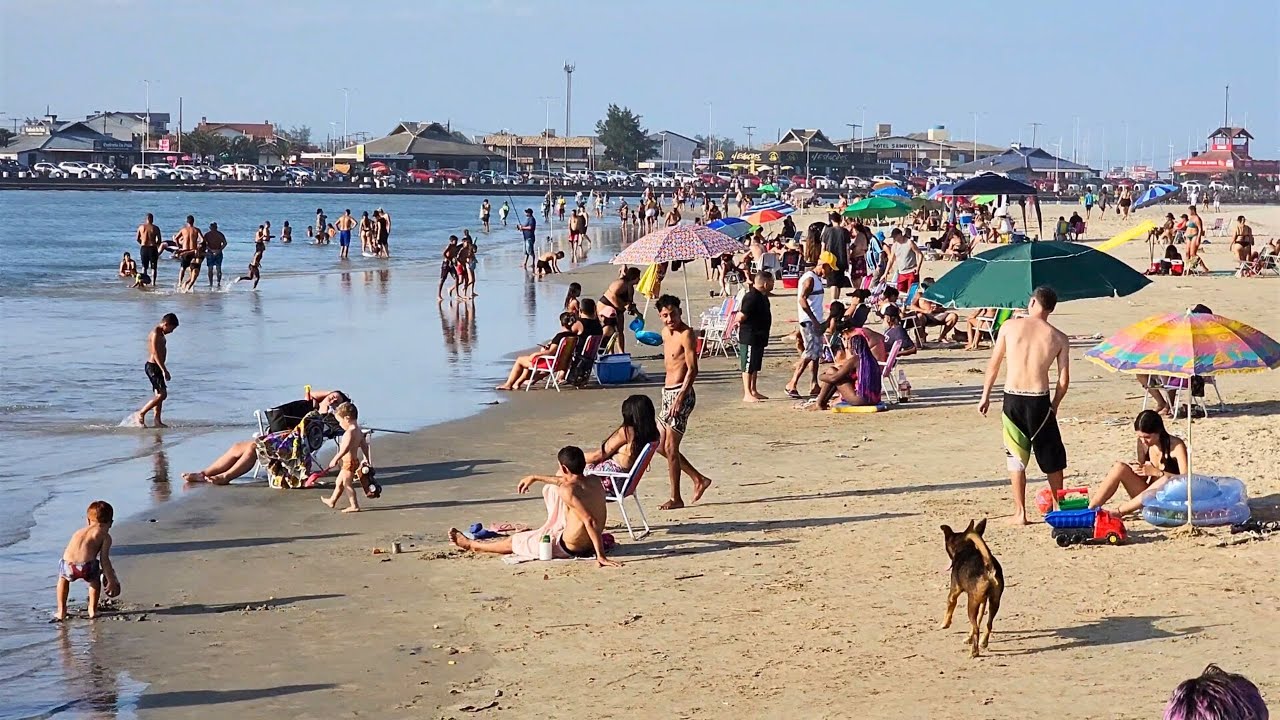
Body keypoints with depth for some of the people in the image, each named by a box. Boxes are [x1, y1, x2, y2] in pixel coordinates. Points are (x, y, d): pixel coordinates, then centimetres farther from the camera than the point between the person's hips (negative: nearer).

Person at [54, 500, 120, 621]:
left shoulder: (78, 532, 31)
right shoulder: (105, 536, 15)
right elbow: (104, 560, 7)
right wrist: (111, 581, 12)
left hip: (68, 566, 3)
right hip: (86, 566, -3)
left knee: (63, 578, 37)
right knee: (95, 579, 31)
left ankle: (61, 611, 31)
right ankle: (92, 610, 27)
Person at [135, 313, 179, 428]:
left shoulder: (160, 333, 15)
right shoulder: (156, 334, -17)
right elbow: (155, 354, -23)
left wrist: (163, 369, 23)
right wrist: (164, 370, -25)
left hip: (157, 367, 11)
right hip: (153, 367, -11)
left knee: (159, 395, 10)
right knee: (162, 394, -13)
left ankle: (158, 421, 12)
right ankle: (141, 414, -5)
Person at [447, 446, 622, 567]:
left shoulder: (567, 491, -29)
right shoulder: (594, 482, -4)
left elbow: (590, 521, -37)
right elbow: (566, 481, 16)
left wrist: (601, 556, -36)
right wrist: (535, 478, 24)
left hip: (566, 548, -7)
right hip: (588, 545, 7)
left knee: (513, 542, 18)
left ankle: (471, 545, 43)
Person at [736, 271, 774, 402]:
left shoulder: (761, 296, 10)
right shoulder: (752, 297, -23)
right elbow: (741, 317, -24)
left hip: (759, 337, 10)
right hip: (749, 337, -10)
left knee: (755, 366, 16)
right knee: (748, 366, -4)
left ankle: (753, 391, 25)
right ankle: (747, 395, 0)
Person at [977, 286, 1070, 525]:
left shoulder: (1010, 326, 0)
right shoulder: (1059, 338, 1)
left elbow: (994, 364, 4)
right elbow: (1064, 380, 1)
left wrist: (985, 395, 14)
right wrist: (1054, 406, 15)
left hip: (1013, 399, 0)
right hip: (1039, 400, 0)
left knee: (1016, 456, 10)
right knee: (1051, 457, 16)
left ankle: (1020, 512, 9)